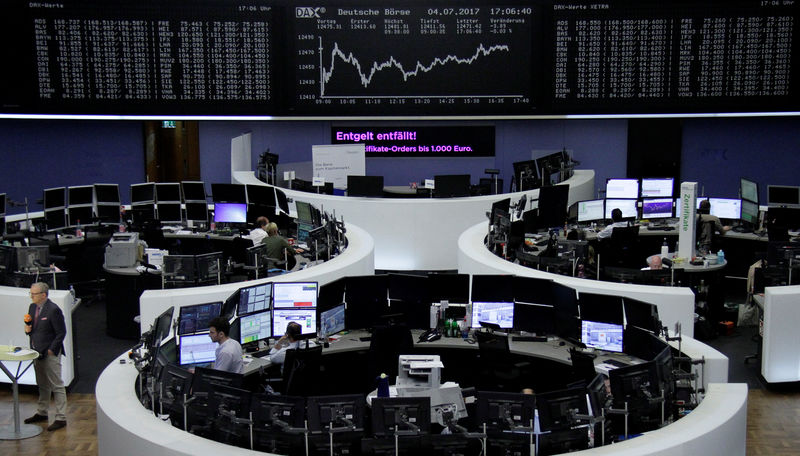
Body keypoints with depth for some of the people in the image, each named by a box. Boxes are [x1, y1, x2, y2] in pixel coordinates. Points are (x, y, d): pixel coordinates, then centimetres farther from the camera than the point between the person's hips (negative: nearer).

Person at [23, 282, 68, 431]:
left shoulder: (53, 310, -18)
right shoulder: (32, 307, 8)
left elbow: (61, 333, -15)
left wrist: (51, 350, -16)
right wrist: (28, 329, -3)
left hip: (50, 354, -8)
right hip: (37, 352, 8)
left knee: (57, 386, -3)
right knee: (42, 385, 21)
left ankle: (61, 418, 2)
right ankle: (42, 413, 33)